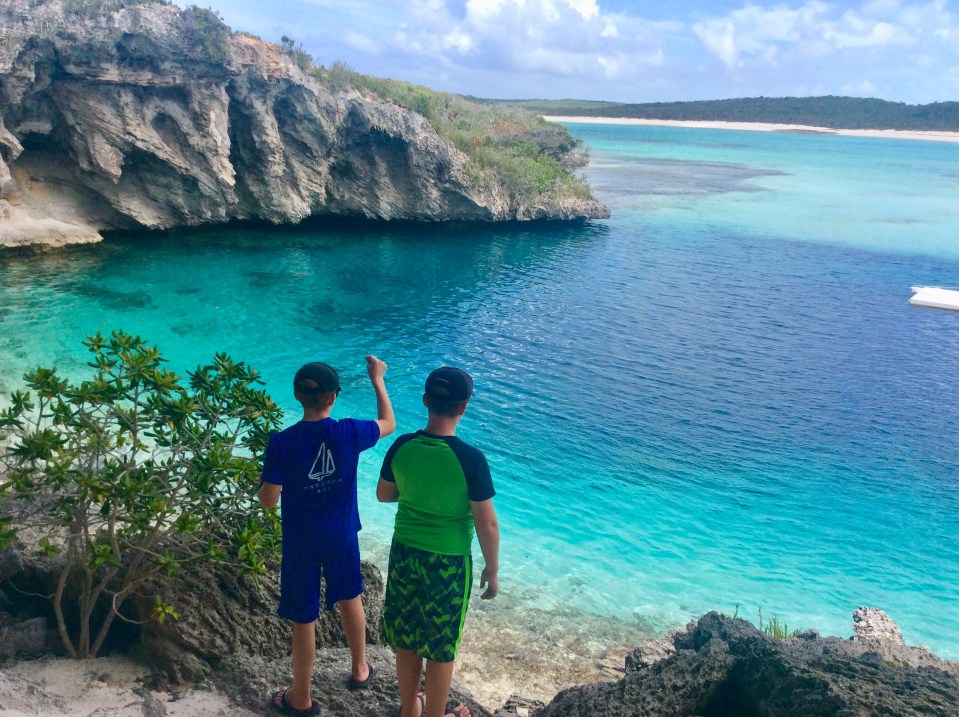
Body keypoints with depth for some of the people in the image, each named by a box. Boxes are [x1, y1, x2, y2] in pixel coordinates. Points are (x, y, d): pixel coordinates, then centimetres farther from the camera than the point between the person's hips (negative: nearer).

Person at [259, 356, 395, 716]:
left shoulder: (281, 442, -21)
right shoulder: (349, 433, -16)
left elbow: (268, 501, -16)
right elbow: (389, 424, 4)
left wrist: (269, 473, 4)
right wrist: (377, 380, 14)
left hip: (301, 542, -2)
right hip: (341, 536, 2)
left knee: (304, 620, 12)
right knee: (350, 599, 26)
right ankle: (360, 669, 44)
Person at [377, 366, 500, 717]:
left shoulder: (402, 447, -10)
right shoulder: (471, 459, -22)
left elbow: (384, 494, 7)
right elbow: (487, 523, -15)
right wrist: (492, 570, -2)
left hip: (405, 554, 4)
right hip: (448, 561, -4)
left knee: (406, 640, 21)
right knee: (441, 649, 14)